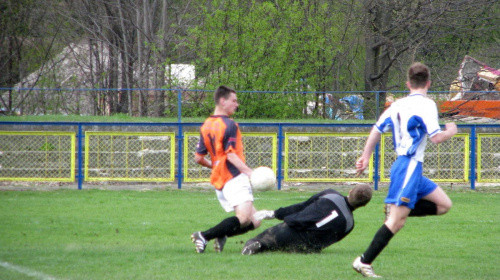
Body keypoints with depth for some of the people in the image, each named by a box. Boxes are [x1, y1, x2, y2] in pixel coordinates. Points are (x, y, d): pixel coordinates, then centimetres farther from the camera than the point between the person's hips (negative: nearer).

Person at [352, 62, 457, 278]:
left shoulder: (397, 105, 13)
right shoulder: (426, 105, -10)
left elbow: (377, 130, 18)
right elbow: (436, 138, -17)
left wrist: (365, 157, 26)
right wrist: (451, 131, 4)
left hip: (401, 165, 9)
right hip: (410, 165, -9)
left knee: (443, 205, 12)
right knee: (396, 221, -11)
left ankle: (395, 209, 2)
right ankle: (364, 262, -12)